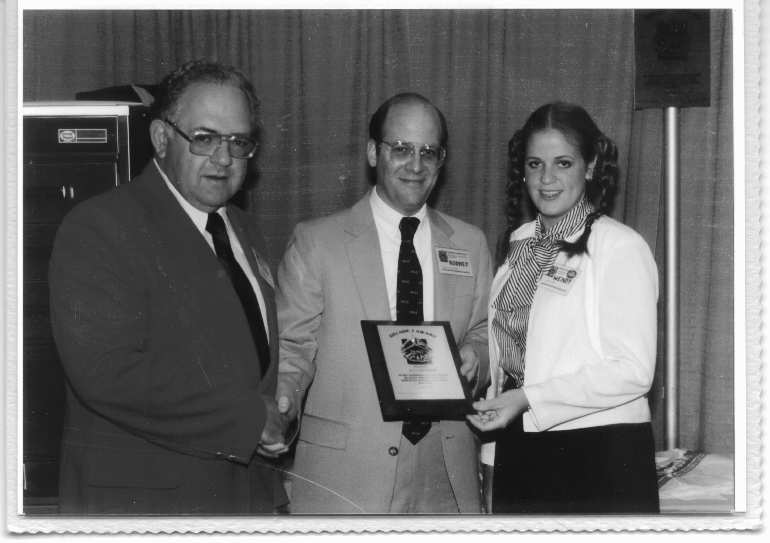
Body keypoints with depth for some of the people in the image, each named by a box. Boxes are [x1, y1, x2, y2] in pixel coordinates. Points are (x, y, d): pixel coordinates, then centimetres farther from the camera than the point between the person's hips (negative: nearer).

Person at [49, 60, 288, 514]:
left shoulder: (244, 230, 14)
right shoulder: (97, 228, -13)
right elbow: (106, 372, -24)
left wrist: (277, 418, 0)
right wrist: (247, 418, -20)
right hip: (145, 497, -7)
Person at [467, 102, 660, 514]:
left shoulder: (620, 248, -11)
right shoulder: (520, 244, 10)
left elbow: (633, 371, -17)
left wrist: (529, 398, -20)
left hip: (600, 461, -6)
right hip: (518, 452, 6)